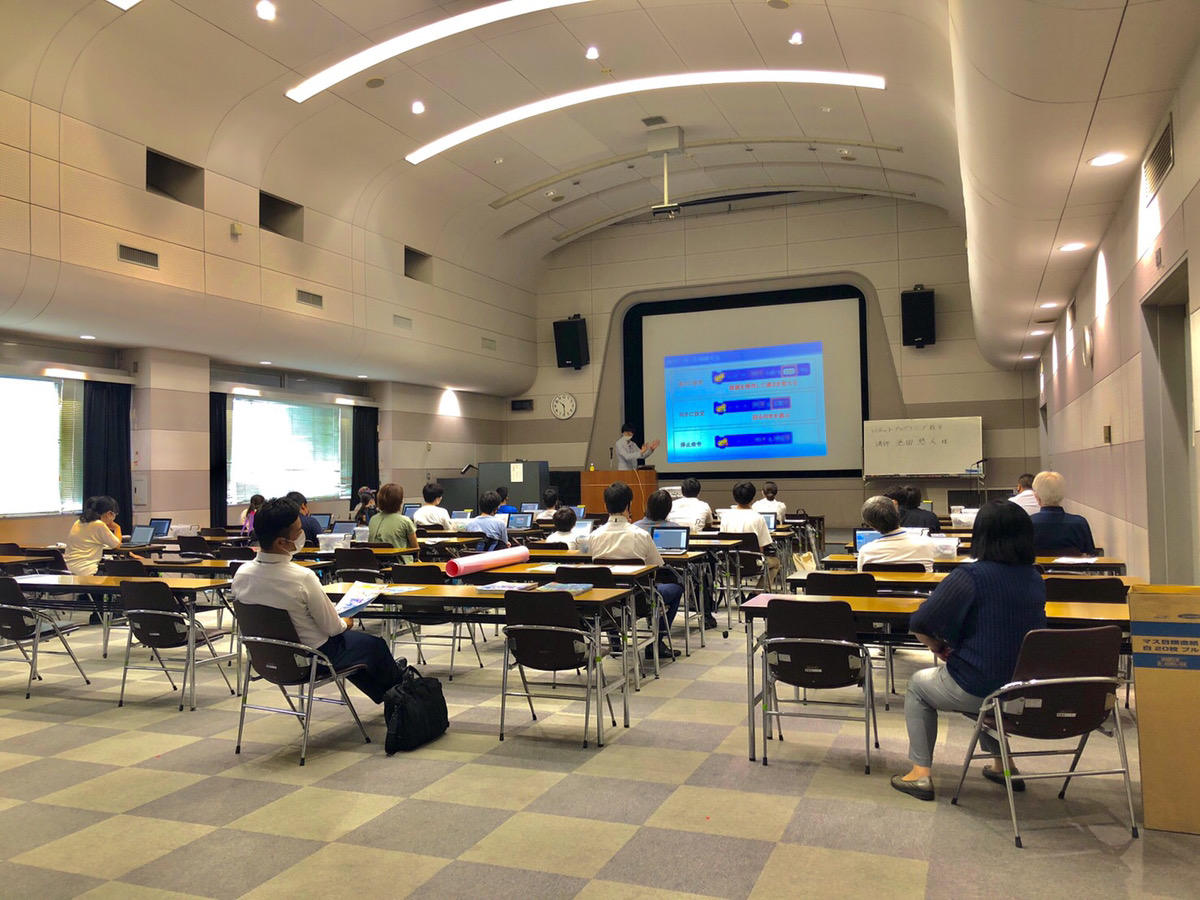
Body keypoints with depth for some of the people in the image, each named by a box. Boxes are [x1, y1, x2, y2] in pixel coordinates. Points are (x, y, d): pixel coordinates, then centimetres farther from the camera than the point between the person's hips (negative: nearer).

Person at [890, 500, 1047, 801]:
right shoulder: (1035, 579, 1)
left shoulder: (970, 576, -20)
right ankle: (1003, 765, 37)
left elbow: (920, 623, -20)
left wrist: (938, 648, 2)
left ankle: (921, 773, 19)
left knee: (918, 684, 22)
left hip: (980, 691, -6)